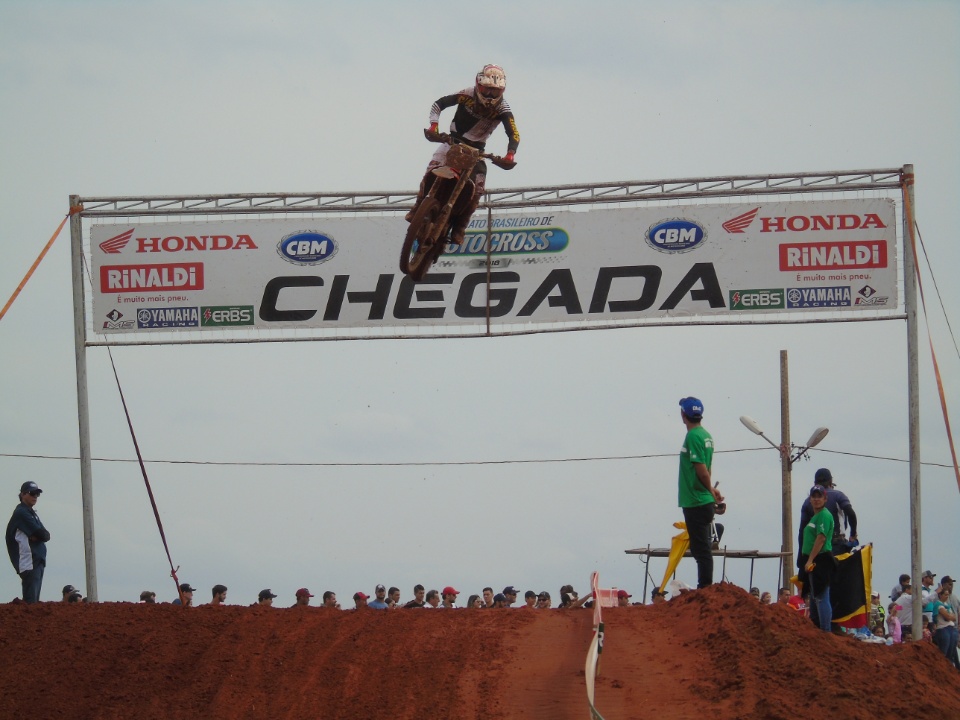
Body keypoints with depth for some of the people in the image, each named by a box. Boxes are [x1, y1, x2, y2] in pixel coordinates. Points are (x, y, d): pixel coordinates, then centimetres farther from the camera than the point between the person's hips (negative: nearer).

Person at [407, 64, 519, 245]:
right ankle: (418, 208, -8)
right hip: (454, 141, -1)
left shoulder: (502, 108, -18)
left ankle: (458, 228, -8)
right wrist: (434, 126, -27)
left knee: (476, 189, -16)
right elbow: (438, 104, -11)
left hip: (477, 149, 1)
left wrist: (510, 154, -43)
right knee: (432, 172, -24)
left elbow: (514, 134, -24)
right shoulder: (467, 95, -18)